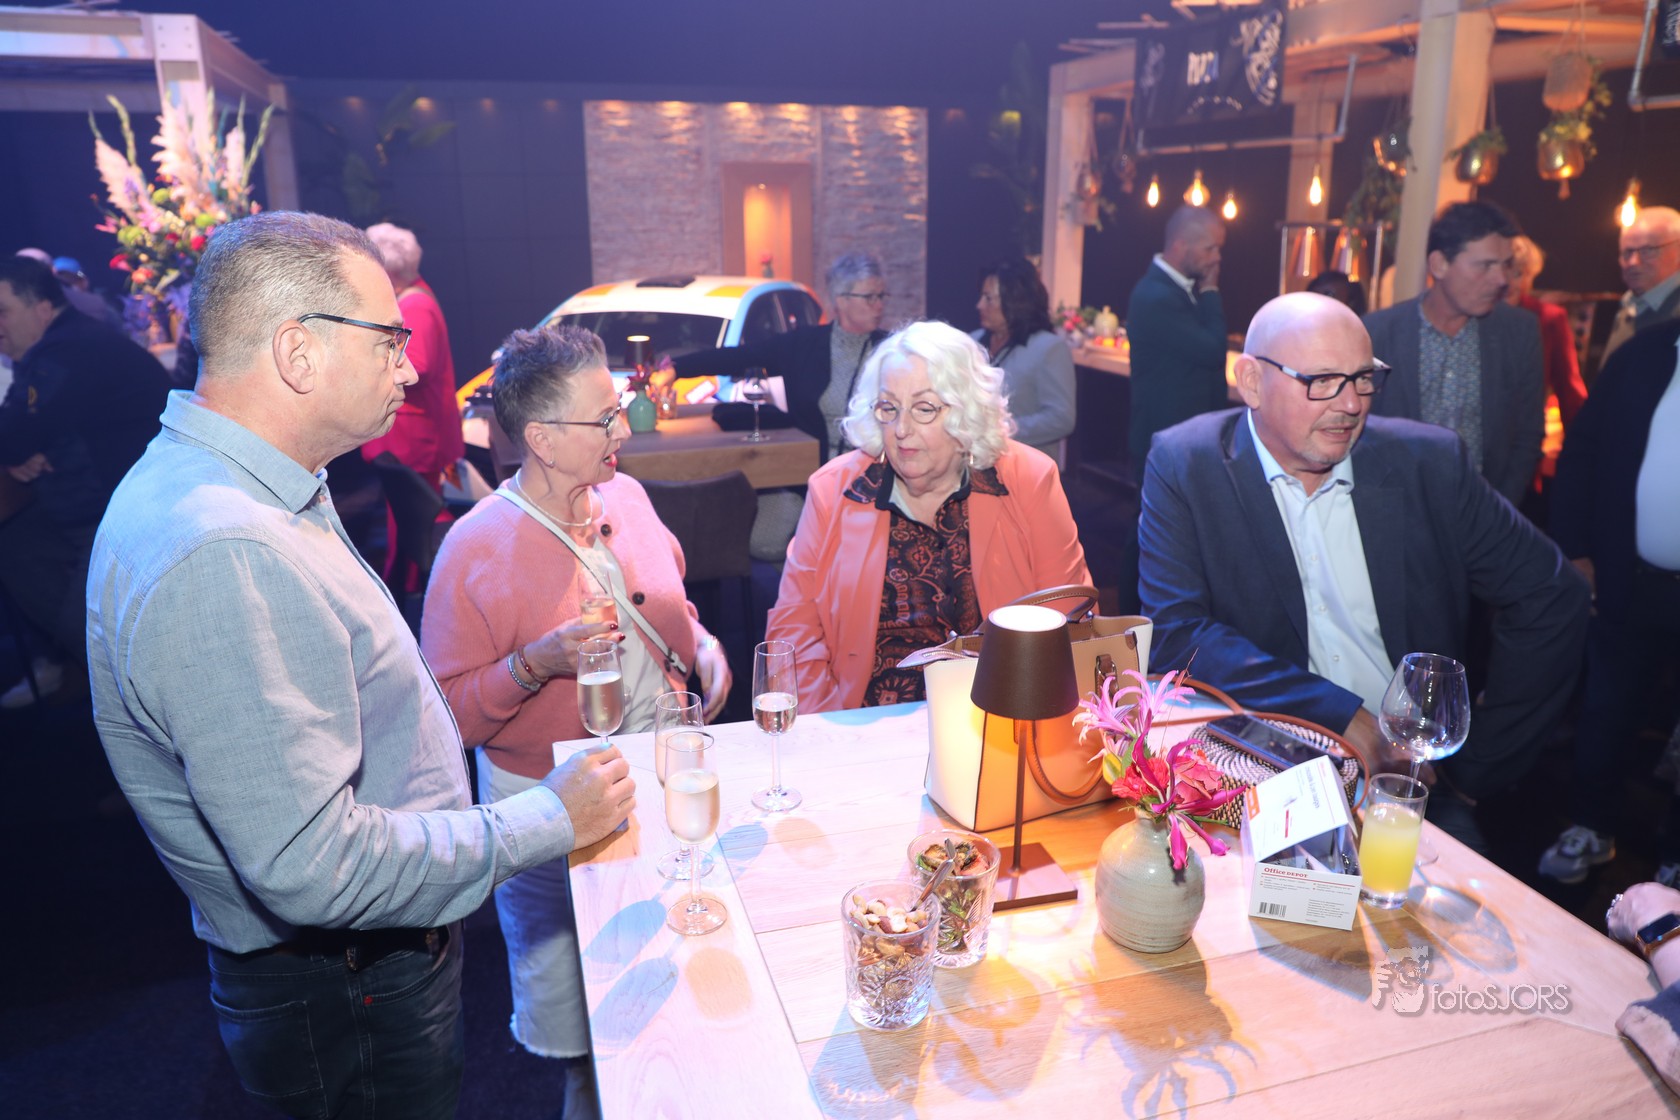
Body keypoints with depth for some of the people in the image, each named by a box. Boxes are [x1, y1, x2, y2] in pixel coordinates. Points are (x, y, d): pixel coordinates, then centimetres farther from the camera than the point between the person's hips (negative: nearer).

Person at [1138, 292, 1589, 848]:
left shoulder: (1427, 462, 1)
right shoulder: (1185, 465, -6)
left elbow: (1551, 596, 7)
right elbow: (1175, 633, -14)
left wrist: (1480, 763, 4)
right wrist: (1341, 714, -18)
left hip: (1413, 777, 3)